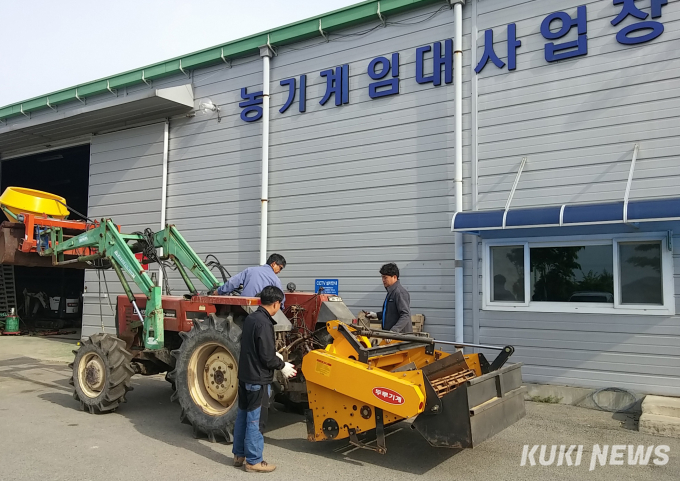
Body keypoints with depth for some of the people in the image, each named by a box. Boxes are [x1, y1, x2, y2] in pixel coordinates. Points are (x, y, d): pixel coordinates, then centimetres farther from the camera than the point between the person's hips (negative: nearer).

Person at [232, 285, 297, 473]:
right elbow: (267, 356, -22)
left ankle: (239, 455, 29)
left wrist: (275, 355, 19)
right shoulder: (264, 323, -22)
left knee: (243, 415, 17)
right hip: (258, 379, -9)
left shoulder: (250, 318, 6)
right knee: (255, 420, 1)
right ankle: (253, 461, 11)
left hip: (245, 375, 9)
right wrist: (282, 366, -6)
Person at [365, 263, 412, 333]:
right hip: (389, 333, 9)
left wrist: (394, 331, -30)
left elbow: (405, 315, -22)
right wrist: (377, 315, 18)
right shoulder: (391, 291, 17)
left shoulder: (400, 292, -15)